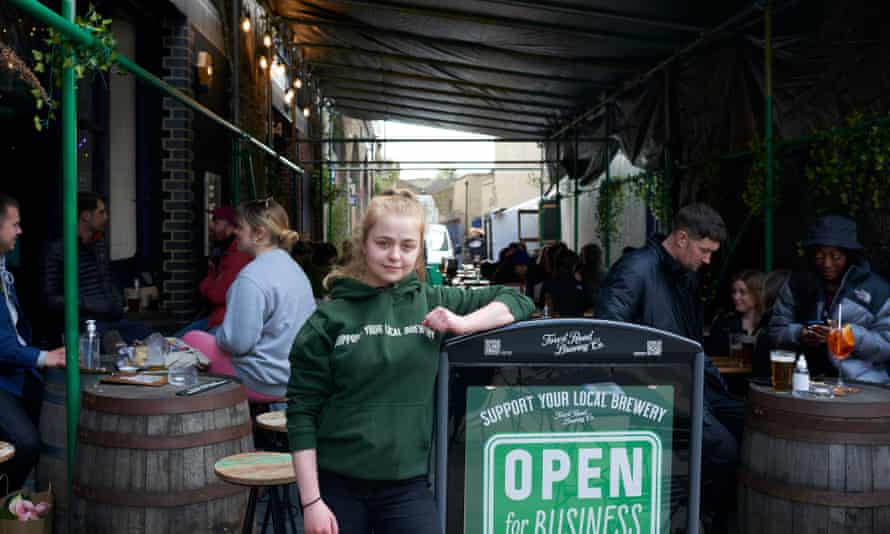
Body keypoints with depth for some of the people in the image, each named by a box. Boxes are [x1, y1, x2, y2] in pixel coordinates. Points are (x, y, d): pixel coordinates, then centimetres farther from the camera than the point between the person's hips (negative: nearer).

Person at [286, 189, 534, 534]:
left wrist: (462, 324, -9)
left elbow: (518, 302, 7)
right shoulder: (330, 318, -3)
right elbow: (302, 412, -3)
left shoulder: (433, 303, 2)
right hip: (337, 485, -1)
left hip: (408, 486, 1)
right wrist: (311, 500, -7)